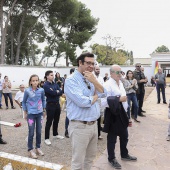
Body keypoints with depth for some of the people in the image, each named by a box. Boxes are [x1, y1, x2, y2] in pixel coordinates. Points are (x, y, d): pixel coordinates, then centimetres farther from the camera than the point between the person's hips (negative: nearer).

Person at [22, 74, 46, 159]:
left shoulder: (41, 90, -4)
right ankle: (30, 150, 16)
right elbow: (24, 102, 2)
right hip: (31, 114, -3)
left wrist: (44, 110, 12)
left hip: (39, 113, 3)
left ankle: (38, 148, 27)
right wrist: (25, 113, 3)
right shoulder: (27, 91, -9)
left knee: (39, 132, 11)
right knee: (31, 133, 2)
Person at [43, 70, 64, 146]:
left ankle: (55, 134, 34)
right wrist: (57, 92, -4)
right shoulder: (45, 85, -10)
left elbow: (60, 92, -1)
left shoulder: (55, 84, 10)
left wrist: (55, 92, -15)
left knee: (56, 120, 17)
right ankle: (46, 138, 7)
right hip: (50, 105, -7)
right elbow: (53, 93, -21)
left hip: (57, 104, 7)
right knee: (49, 122, -2)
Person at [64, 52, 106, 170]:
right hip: (80, 126, -7)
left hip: (94, 124, 8)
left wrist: (94, 81, -13)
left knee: (90, 158, 22)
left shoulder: (91, 79, 11)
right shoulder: (71, 81, -14)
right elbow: (82, 102, -24)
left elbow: (103, 94, 2)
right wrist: (95, 97, -5)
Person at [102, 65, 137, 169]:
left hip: (122, 113, 8)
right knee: (112, 138, 8)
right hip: (113, 115, -8)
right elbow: (104, 102, -28)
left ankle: (124, 154, 43)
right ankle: (111, 158, 27)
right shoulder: (108, 85, -19)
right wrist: (119, 99, -30)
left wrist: (126, 109, 20)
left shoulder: (120, 83, 9)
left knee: (124, 136, 22)